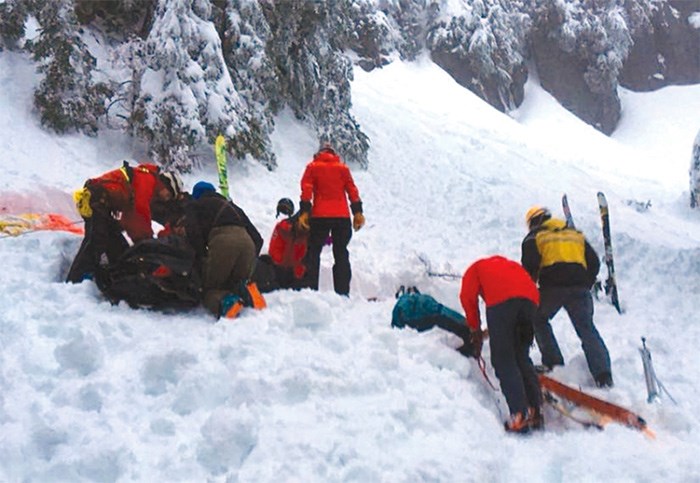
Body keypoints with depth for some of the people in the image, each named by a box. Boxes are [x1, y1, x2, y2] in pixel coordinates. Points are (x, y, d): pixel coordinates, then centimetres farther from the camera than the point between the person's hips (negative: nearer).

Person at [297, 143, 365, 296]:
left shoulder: (312, 166, 11)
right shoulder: (343, 167, 15)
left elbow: (306, 189, -2)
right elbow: (352, 190, 5)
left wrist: (304, 211, -7)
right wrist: (357, 212, 1)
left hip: (320, 216, -1)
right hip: (342, 216, 2)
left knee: (313, 252, 5)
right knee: (341, 254, 7)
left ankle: (310, 288, -5)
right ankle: (343, 292, 1)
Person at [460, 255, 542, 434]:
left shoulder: (477, 267, 32)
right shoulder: (513, 265, 44)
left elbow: (467, 296, 13)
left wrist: (475, 329, 19)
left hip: (501, 300, -4)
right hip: (531, 298, 5)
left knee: (503, 359, -2)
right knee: (522, 358, 14)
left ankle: (520, 415, -15)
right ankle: (536, 413, 7)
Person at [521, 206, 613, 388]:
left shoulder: (534, 237, 13)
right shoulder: (576, 234, 26)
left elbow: (530, 265, -4)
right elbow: (594, 262, 18)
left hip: (552, 287, -3)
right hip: (579, 287, 3)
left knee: (539, 320, 21)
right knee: (587, 329, 6)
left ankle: (552, 363, 12)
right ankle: (603, 376, -6)